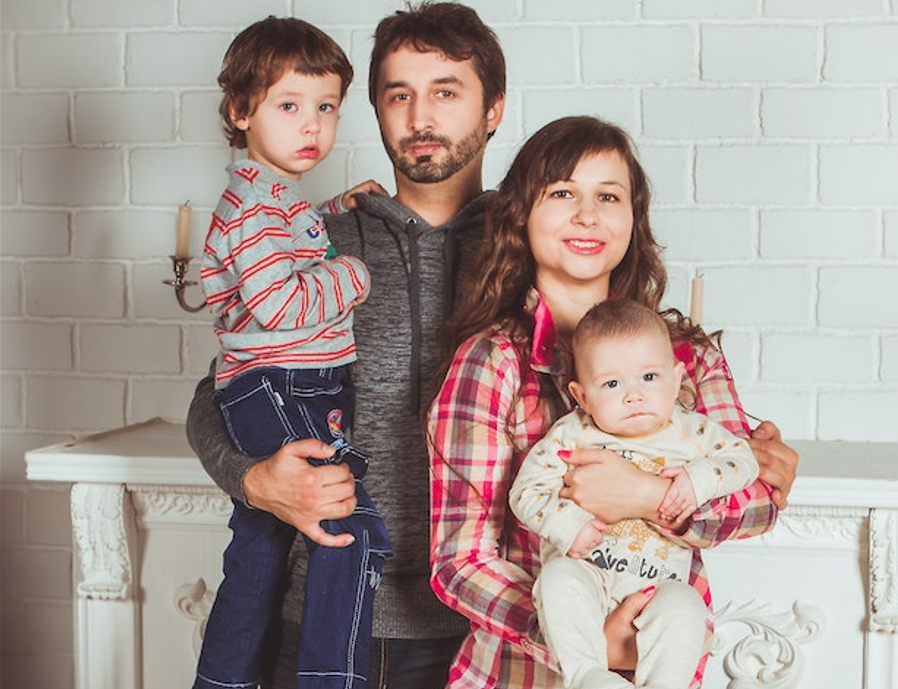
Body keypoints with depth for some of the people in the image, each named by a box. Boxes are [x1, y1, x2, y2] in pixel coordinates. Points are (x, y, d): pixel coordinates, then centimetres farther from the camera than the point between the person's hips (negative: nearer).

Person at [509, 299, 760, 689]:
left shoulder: (691, 432, 6)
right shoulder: (571, 436, 1)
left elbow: (743, 459, 10)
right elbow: (526, 489, -2)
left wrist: (699, 479, -10)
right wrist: (566, 523, -20)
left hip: (657, 581, 0)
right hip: (584, 571, 0)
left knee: (684, 608, -30)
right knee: (559, 579, -32)